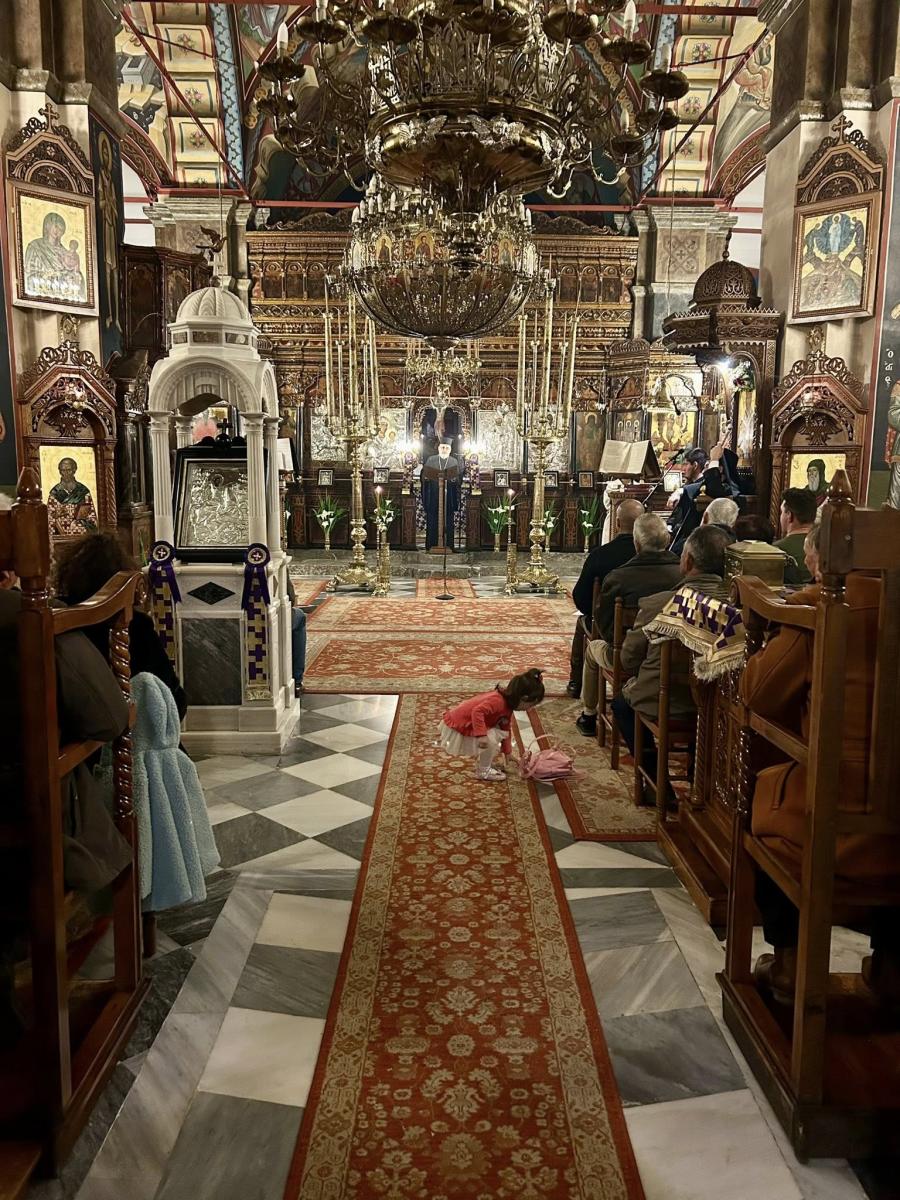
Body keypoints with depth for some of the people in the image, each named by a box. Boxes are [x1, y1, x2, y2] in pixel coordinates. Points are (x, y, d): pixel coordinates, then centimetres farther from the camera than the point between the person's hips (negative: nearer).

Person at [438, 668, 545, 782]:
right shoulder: (498, 701, -27)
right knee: (491, 738, -19)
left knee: (500, 733, 8)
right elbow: (477, 712, -40)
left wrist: (508, 753, 20)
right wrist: (482, 735, -41)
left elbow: (505, 730, 16)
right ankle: (483, 771, -1)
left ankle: (484, 763, 20)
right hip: (456, 728, -10)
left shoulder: (507, 706, 5)